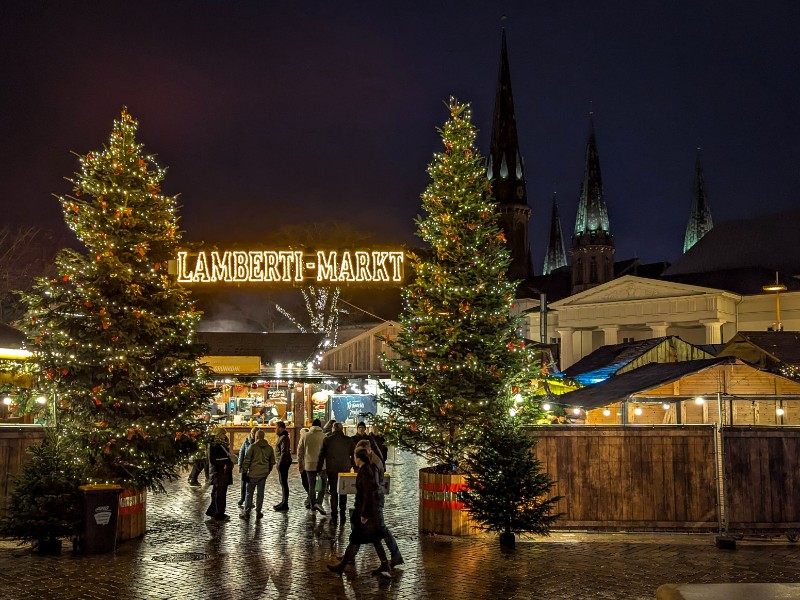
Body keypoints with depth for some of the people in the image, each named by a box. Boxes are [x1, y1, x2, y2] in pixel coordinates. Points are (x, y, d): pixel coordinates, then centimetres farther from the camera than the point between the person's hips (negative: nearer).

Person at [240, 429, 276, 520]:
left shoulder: (253, 446, -8)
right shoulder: (269, 448, 6)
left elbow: (247, 460, -9)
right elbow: (272, 461, 14)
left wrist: (244, 472, -4)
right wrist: (268, 471, 25)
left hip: (253, 473, -4)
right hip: (264, 474, 4)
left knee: (249, 493, 4)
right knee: (260, 493, 11)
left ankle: (246, 513, 5)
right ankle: (258, 512, 13)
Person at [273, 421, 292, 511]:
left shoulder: (284, 438, -16)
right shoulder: (282, 437, 16)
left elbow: (284, 452, -21)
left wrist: (280, 463, -21)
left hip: (283, 463, -11)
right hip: (281, 463, 11)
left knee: (284, 483, -7)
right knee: (282, 482, 15)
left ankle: (285, 504, -4)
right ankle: (283, 502, 23)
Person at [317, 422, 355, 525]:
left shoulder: (327, 440, -4)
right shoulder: (348, 440, -2)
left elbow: (322, 455, -1)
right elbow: (354, 454, 3)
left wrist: (319, 469, 6)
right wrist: (351, 465, 13)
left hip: (332, 470, -1)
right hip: (345, 470, 1)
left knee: (333, 493, 5)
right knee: (343, 493, 13)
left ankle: (334, 517, 3)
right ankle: (343, 516, 12)